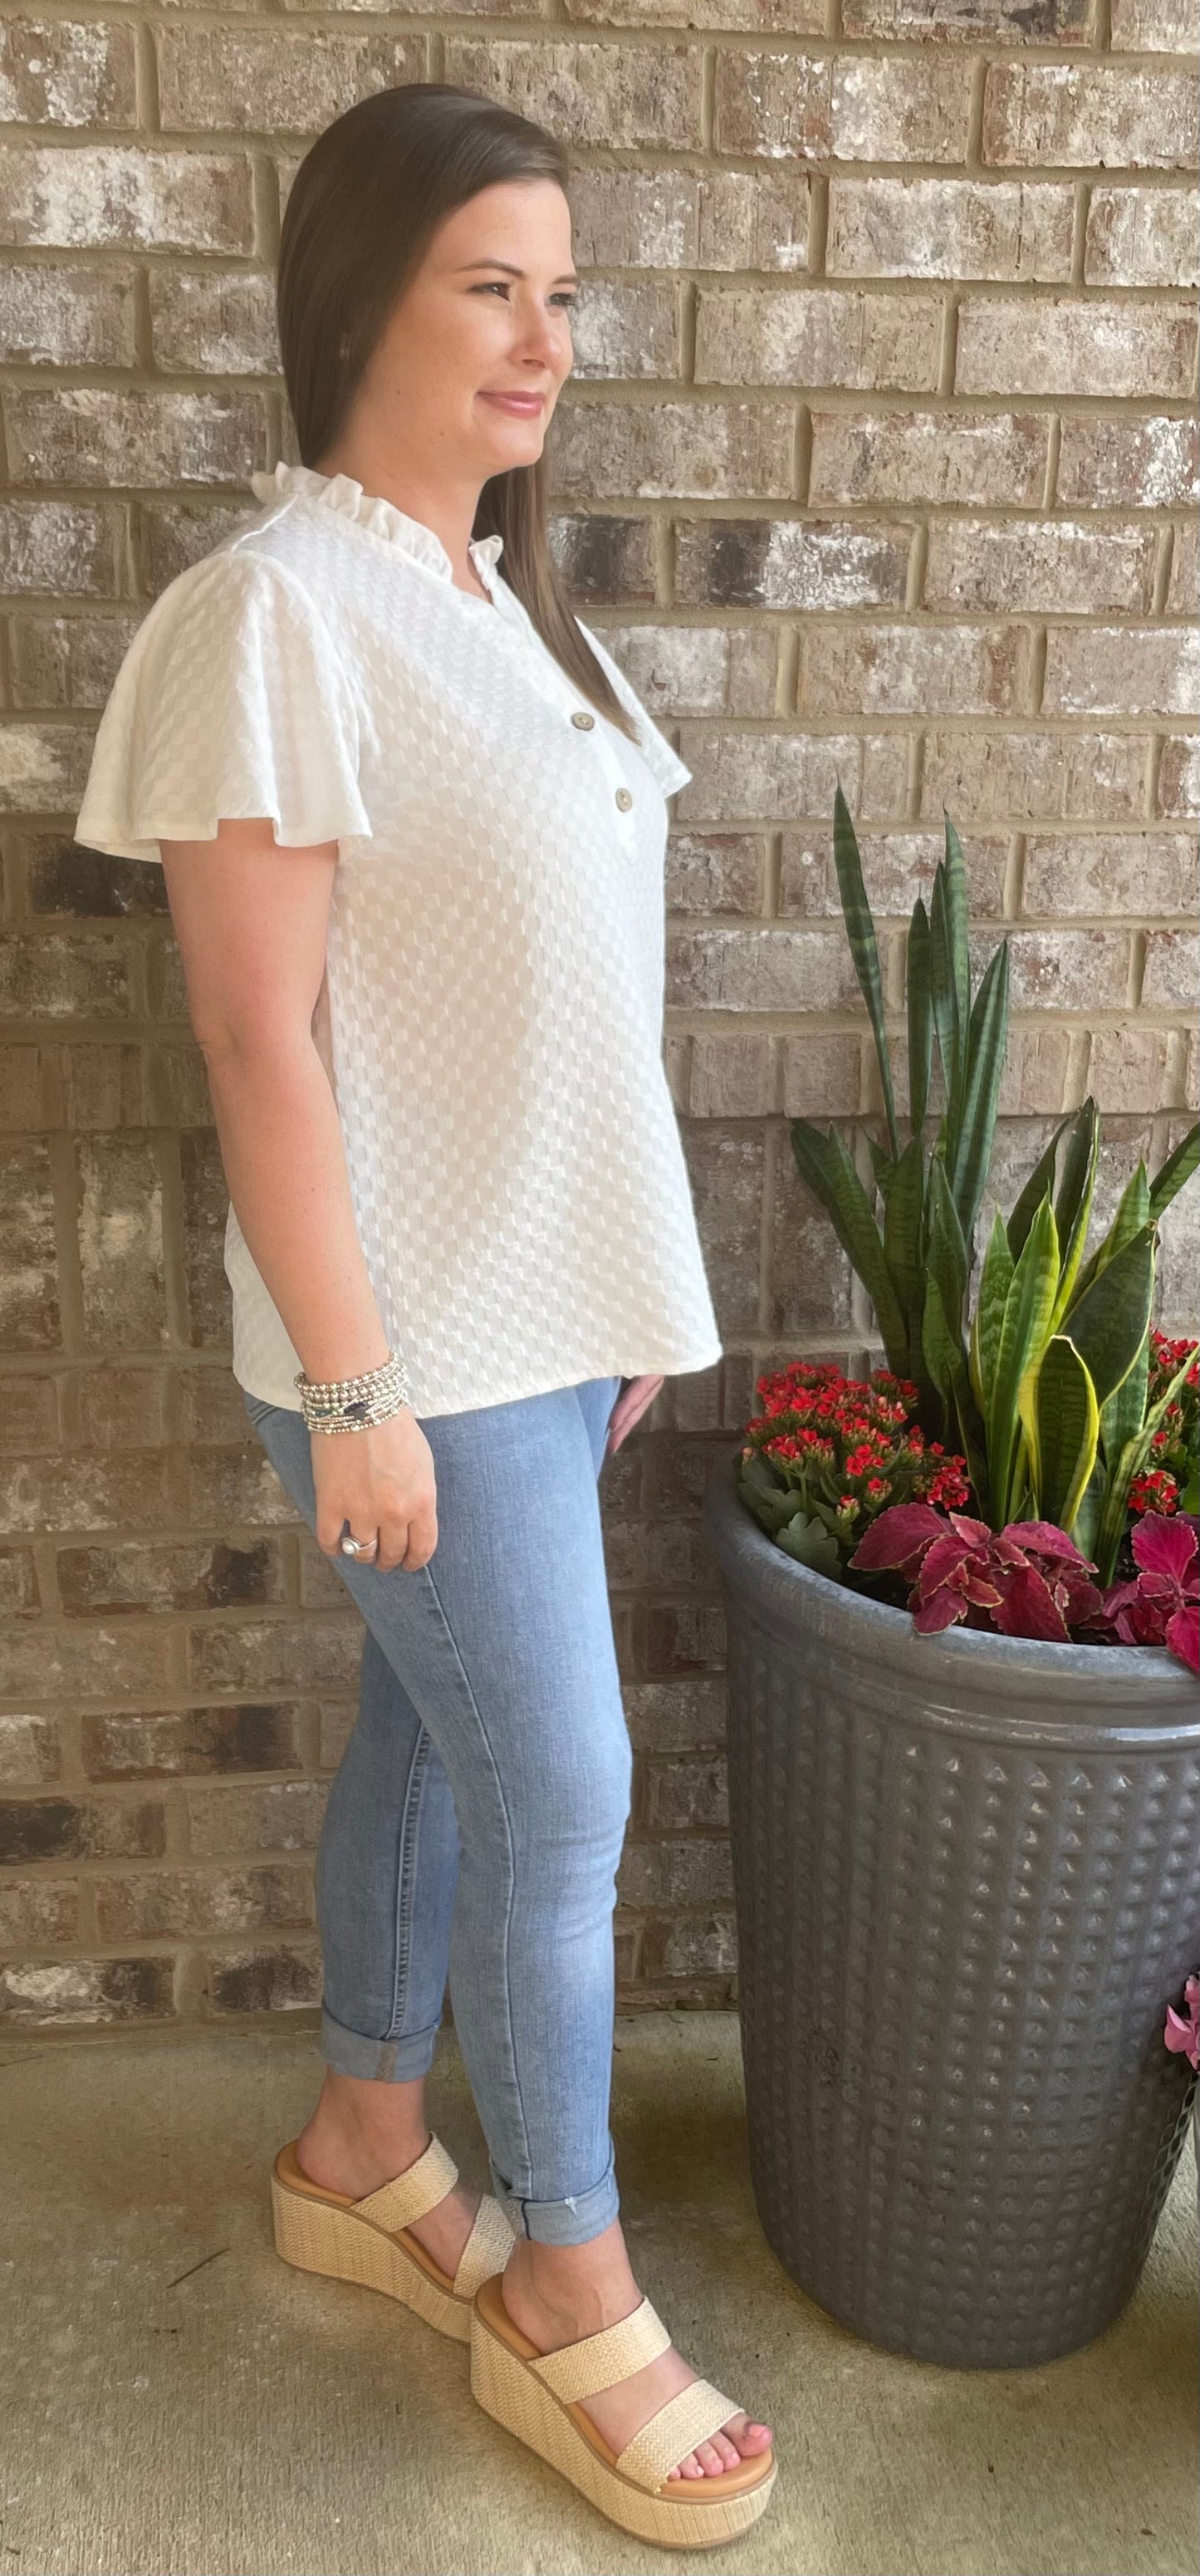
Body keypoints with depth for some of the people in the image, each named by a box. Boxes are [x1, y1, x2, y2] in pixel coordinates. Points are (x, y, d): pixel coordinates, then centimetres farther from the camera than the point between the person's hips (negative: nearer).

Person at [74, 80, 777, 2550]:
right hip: (427, 1339, -8)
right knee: (565, 1798, 1)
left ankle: (362, 2153, 39)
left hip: (552, 1306, 8)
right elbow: (259, 1038, -17)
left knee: (437, 1735, 18)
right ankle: (570, 2295, 24)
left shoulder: (502, 592, 12)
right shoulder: (273, 614, -14)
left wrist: (629, 1291, 14)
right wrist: (351, 1389, -18)